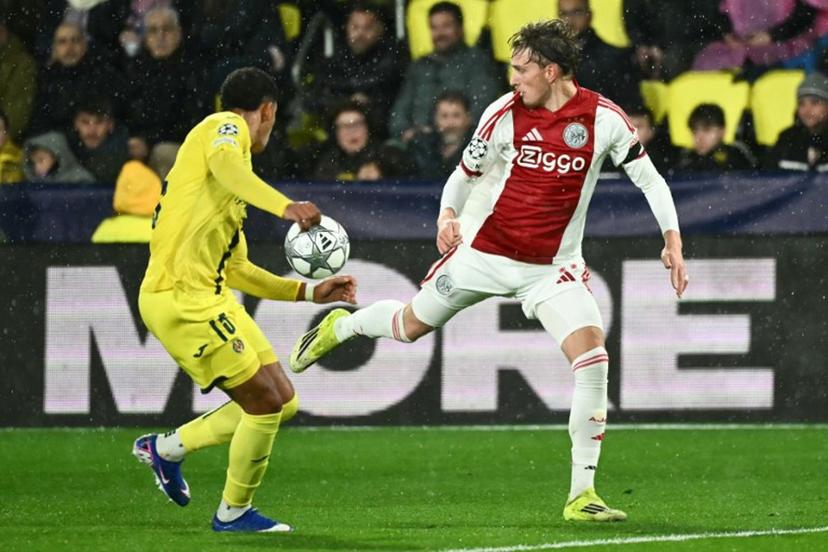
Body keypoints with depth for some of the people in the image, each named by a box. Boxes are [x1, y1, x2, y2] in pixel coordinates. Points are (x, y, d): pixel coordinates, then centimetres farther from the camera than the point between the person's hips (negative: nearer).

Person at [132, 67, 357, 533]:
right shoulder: (225, 127, -2)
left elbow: (237, 270, 28)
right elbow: (225, 166, -30)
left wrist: (309, 291, 26)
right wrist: (285, 206, -41)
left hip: (211, 297, 10)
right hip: (180, 297, -10)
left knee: (282, 402, 7)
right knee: (266, 403, -7)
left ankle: (167, 447, 20)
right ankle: (234, 512, 10)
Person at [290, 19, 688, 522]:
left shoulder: (603, 118, -10)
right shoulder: (506, 113, -9)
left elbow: (649, 178, -2)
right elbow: (466, 173, 4)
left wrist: (672, 240, -11)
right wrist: (448, 214, -15)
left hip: (553, 266, -1)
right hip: (486, 250, 1)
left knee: (592, 352, -19)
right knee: (411, 326, 15)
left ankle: (582, 495, -13)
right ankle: (340, 325, 51)